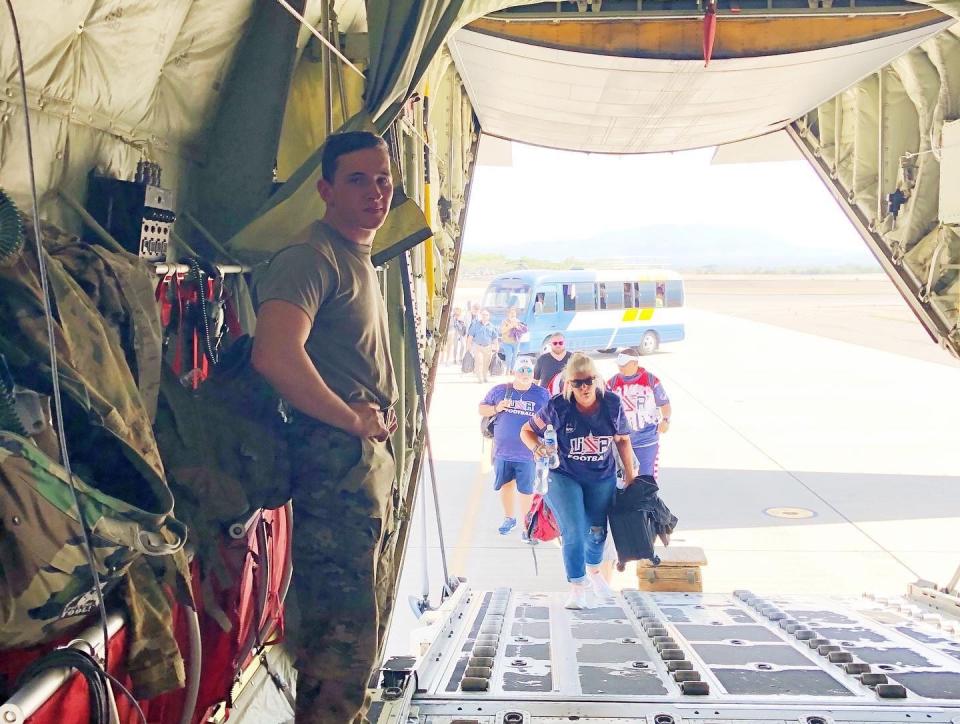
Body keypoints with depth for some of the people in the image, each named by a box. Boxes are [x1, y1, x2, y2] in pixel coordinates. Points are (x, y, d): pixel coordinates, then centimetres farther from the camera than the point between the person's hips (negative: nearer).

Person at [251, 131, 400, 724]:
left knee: (371, 615, 21)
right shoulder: (312, 256, -13)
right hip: (337, 459, -10)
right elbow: (276, 355, -30)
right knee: (343, 633, -7)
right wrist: (354, 419, -19)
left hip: (373, 457, 10)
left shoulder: (362, 261, 18)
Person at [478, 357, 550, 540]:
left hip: (528, 454, -2)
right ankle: (509, 518, 35)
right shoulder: (499, 391, 0)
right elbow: (482, 409, 8)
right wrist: (496, 409, -12)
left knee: (526, 490, 3)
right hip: (502, 451, 2)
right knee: (506, 485, 16)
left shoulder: (542, 394, -2)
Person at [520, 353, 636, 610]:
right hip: (564, 477, -3)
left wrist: (630, 478, 5)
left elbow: (623, 440, 3)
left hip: (602, 478, 3)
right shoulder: (557, 407, -19)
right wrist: (537, 448, -28)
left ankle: (593, 569, 46)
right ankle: (577, 586, 5)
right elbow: (527, 431, -6)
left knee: (596, 531, 15)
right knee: (573, 532, -13)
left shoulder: (612, 405, -12)